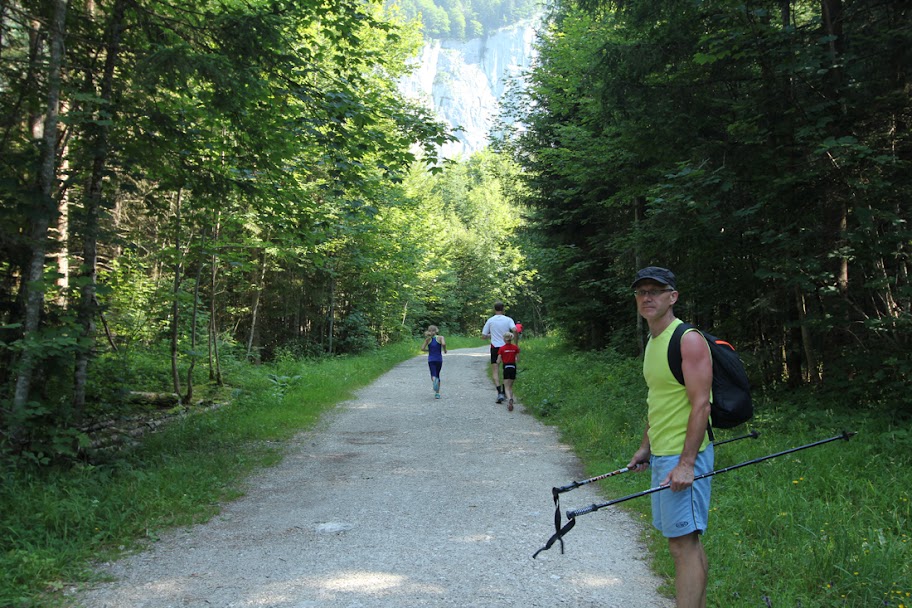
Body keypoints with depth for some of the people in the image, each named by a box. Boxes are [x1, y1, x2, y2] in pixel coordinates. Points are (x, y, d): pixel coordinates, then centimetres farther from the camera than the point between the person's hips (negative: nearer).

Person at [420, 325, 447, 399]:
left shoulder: (428, 339, 1)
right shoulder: (440, 338, -2)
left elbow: (422, 348, -4)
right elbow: (443, 344, -22)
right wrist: (445, 350, -3)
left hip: (431, 359, -1)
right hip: (439, 359, 1)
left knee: (433, 375, -5)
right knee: (438, 375, 16)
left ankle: (434, 380, -43)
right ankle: (437, 393, 14)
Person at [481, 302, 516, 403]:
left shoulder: (490, 321, 1)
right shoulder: (508, 320, 0)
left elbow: (483, 336, 3)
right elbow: (515, 330, -17)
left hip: (495, 347, -1)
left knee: (495, 372, -1)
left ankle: (499, 392, -18)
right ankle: (504, 392, 21)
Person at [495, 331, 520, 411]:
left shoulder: (501, 348, -6)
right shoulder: (515, 347, 0)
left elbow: (498, 361, -5)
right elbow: (518, 360, 3)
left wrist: (501, 360, 17)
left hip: (506, 367, -3)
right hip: (513, 367, 3)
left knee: (506, 387, -3)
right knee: (510, 386, 17)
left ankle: (509, 399, -31)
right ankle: (510, 402, 11)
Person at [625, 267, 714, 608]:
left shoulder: (688, 340, -14)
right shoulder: (653, 342, 14)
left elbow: (701, 405, -19)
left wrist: (685, 463, -23)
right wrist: (645, 447, 22)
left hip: (683, 457, -9)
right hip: (661, 454, 9)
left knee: (683, 543, -7)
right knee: (684, 541, 14)